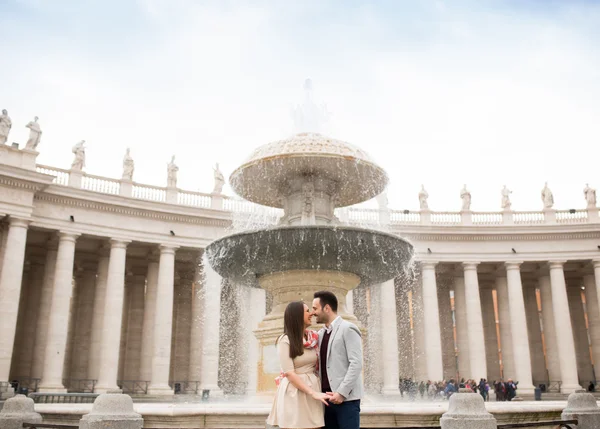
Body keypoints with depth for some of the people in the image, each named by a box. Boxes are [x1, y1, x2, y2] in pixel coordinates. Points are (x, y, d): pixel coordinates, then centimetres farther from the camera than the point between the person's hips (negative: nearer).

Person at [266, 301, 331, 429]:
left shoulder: (314, 338, 7)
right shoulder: (285, 340, -9)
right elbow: (289, 373, -14)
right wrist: (313, 393, -17)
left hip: (313, 388, 5)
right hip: (294, 392, -5)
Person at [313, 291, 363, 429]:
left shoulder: (348, 329, -6)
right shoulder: (321, 334, 15)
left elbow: (356, 364, -13)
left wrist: (341, 392, -17)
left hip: (346, 398, -6)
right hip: (327, 397, 6)